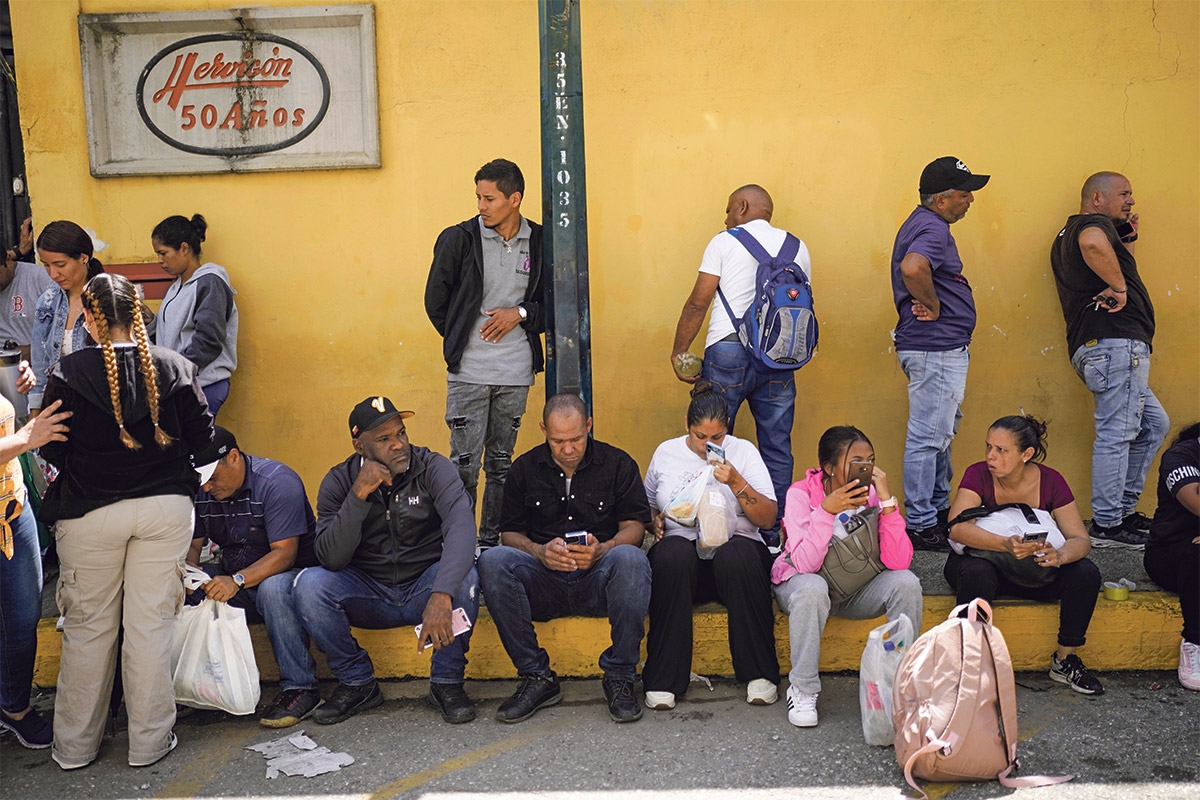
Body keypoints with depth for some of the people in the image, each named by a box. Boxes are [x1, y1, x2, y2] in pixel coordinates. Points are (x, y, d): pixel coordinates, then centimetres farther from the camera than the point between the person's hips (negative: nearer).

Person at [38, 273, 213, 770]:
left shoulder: (68, 373, -9)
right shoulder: (175, 367, -5)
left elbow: (51, 451, -4)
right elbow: (201, 436, 0)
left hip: (90, 513, -1)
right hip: (165, 506, 1)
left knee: (87, 629, 12)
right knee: (150, 625, 8)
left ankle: (74, 746, 24)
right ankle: (150, 742, 17)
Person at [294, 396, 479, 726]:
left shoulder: (432, 467, -13)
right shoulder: (339, 481, -6)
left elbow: (461, 525, -31)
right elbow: (331, 559, -17)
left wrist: (442, 595, -47)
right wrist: (359, 495, -28)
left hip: (425, 587, -2)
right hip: (369, 594, 2)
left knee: (465, 576, -33)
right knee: (309, 584, -24)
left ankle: (446, 683, -10)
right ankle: (357, 683, -3)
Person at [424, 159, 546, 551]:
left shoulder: (540, 243, 3)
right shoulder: (459, 239, -3)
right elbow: (435, 300, 5)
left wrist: (520, 313, -8)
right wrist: (461, 338, 4)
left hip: (516, 372, 2)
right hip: (469, 371, -2)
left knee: (501, 463, 11)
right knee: (465, 464, -2)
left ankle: (492, 543, 22)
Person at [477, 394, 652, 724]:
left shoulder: (618, 464, 6)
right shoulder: (525, 468, 10)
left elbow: (634, 526, 1)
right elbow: (510, 532, 8)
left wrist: (602, 549, -20)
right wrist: (539, 552, -15)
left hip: (597, 581, -1)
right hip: (543, 582, 2)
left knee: (631, 558, -35)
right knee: (492, 560, -28)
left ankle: (619, 676, -19)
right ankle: (536, 676, -19)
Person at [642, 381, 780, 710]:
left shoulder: (743, 451, 8)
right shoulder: (666, 452, 13)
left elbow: (768, 519, 0)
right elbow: (647, 505, 24)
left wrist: (736, 482, -13)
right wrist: (654, 520, 1)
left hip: (734, 545, -1)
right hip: (682, 551, 1)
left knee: (737, 556, -37)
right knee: (673, 552, -36)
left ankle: (760, 674, -23)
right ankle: (663, 679, -30)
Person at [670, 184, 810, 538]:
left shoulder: (725, 242, 3)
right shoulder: (797, 247, 15)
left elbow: (698, 303, -2)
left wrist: (678, 353, 3)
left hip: (728, 351, -4)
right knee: (777, 446, 7)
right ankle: (773, 530, 11)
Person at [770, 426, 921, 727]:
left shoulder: (873, 493, -11)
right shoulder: (802, 494, -19)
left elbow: (898, 562, -22)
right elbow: (806, 564, -31)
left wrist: (887, 499, -28)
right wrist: (827, 510, -38)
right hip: (803, 582, -3)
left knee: (906, 582, -23)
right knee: (812, 588, -38)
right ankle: (802, 690, -19)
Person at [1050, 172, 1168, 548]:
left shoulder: (1067, 235, 27)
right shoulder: (1095, 222, -4)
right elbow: (1093, 244, -30)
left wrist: (1126, 239, 21)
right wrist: (1120, 288, -20)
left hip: (1095, 348, 11)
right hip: (1116, 342, -11)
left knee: (1153, 424, 19)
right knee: (1116, 433, -8)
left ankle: (1122, 508, 21)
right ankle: (1107, 525, -3)